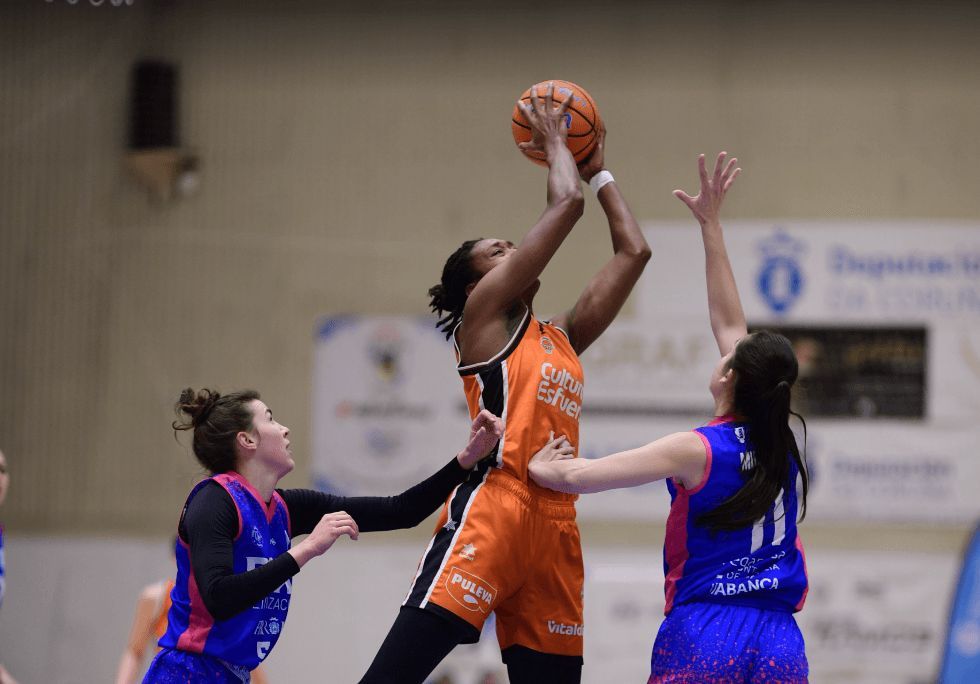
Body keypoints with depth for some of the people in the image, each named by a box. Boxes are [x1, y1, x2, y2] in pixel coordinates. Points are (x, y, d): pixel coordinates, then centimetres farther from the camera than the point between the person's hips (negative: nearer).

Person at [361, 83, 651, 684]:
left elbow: (633, 251, 29)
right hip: (492, 507, -7)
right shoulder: (484, 314, 7)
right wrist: (553, 142, 19)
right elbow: (567, 203, 3)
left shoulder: (560, 339, 26)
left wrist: (598, 169, 34)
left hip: (553, 523, 7)